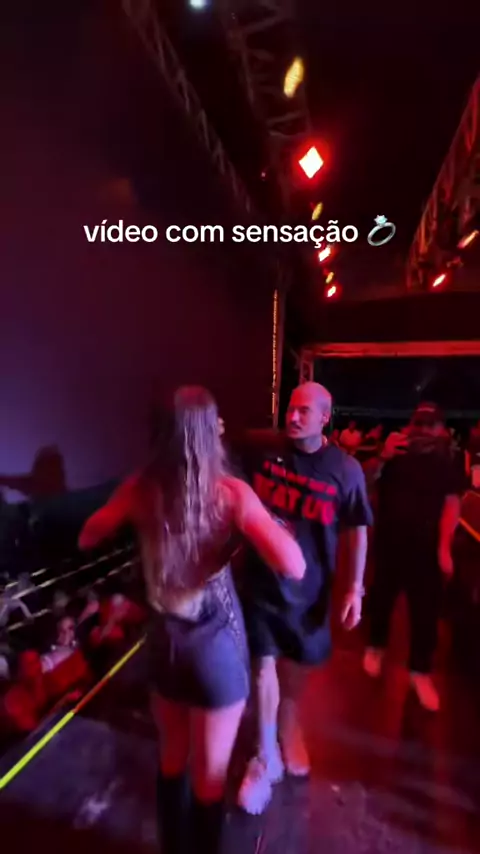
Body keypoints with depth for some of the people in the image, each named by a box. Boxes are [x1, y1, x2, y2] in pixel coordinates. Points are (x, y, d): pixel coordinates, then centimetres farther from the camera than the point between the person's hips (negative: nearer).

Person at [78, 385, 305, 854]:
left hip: (162, 640, 4)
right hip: (216, 643, -4)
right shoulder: (231, 493, -23)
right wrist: (268, 521, -10)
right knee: (209, 775, 22)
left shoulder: (140, 489, -12)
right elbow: (294, 567, -27)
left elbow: (87, 538, 5)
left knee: (171, 758, 31)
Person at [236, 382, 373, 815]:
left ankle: (288, 729, 53)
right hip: (262, 579, 0)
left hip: (309, 584, 1)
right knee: (266, 666, 8)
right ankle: (267, 758, 34)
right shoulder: (262, 450, -13)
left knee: (298, 664, 21)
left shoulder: (346, 469, -14)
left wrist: (355, 588, -4)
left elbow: (358, 531, -4)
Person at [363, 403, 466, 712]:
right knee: (382, 597, 15)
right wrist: (382, 458, -18)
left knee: (426, 609, 3)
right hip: (389, 543, 1)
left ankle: (421, 670, 22)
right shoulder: (396, 455, 3)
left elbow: (452, 505, -5)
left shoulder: (447, 465, 2)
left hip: (425, 547, -1)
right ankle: (376, 647, 38)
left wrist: (444, 547, -16)